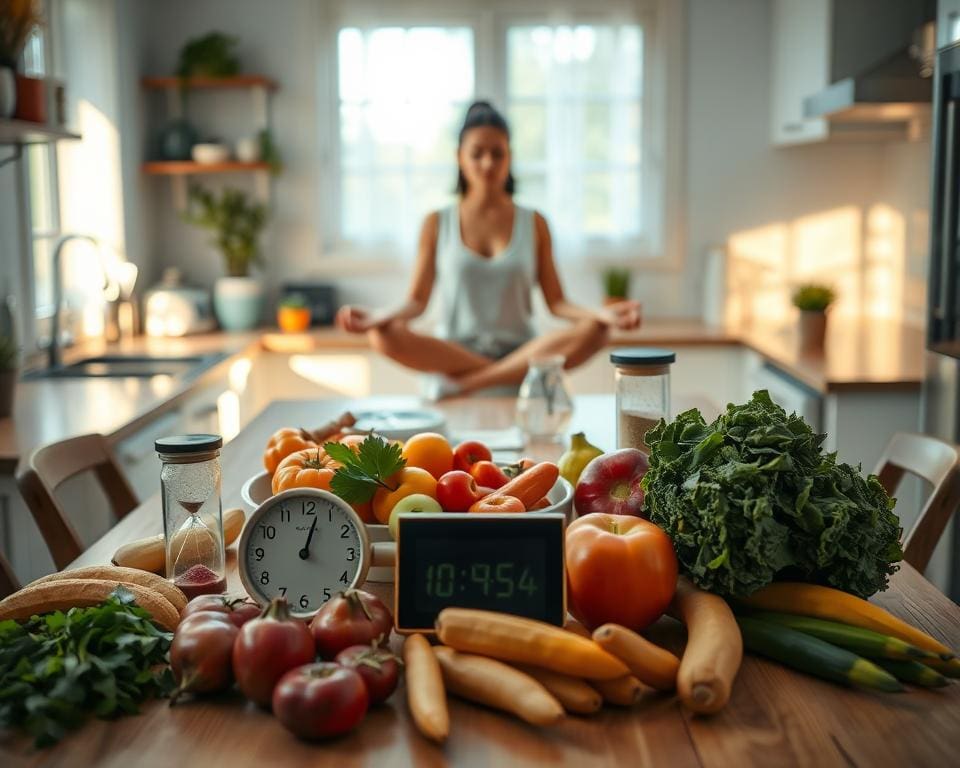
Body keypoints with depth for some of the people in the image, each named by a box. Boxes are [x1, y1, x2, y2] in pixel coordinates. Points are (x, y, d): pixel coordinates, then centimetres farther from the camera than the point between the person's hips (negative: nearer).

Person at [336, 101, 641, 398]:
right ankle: (515, 375, -24)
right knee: (383, 335, -29)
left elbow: (556, 302, 3)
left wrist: (600, 314, -17)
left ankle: (467, 383, -25)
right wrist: (380, 316, -20)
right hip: (454, 354, -1)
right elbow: (418, 301, 1)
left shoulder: (534, 224, 8)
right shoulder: (437, 224, 7)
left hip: (523, 352, 1)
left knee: (594, 331, -27)